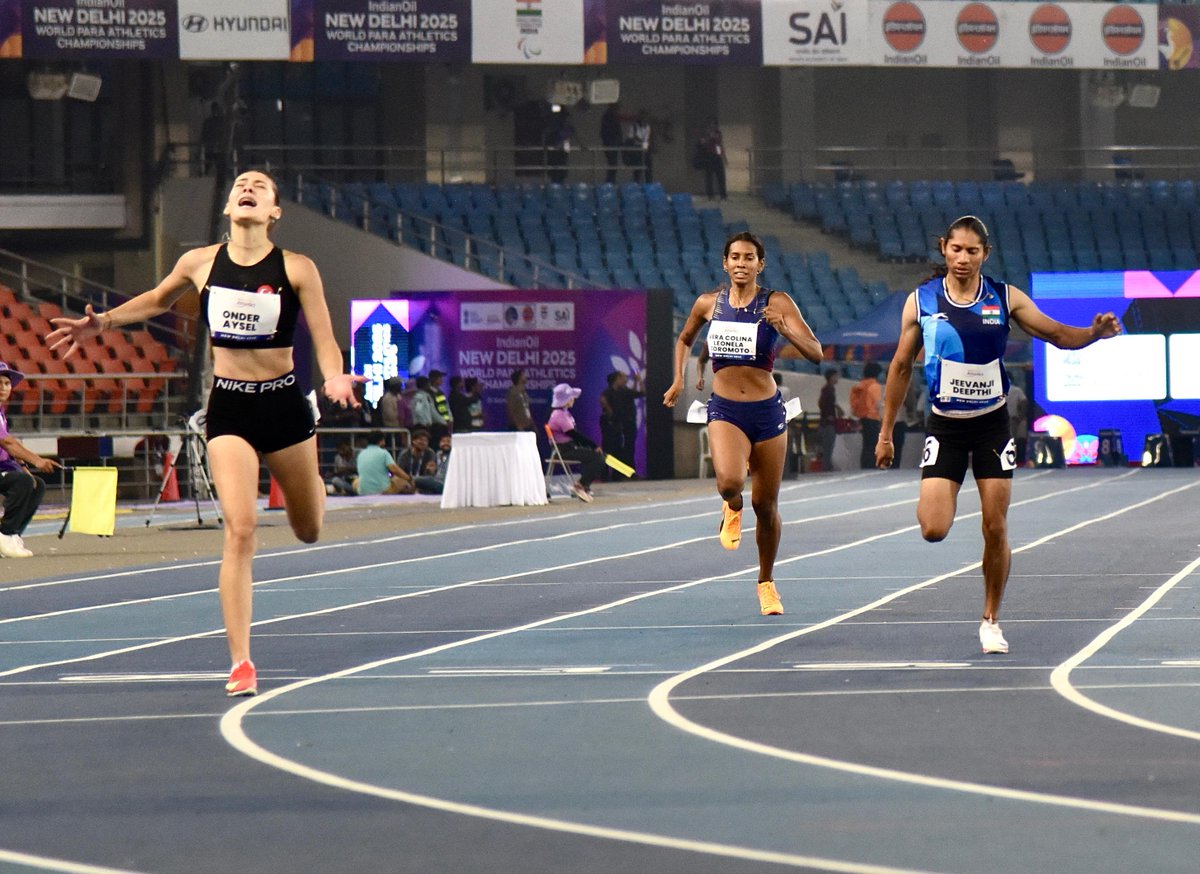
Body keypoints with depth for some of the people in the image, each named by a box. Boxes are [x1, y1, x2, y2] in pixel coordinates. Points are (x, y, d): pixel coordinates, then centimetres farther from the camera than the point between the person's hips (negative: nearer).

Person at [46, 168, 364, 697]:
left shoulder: (297, 269, -7)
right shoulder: (199, 263, 1)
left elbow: (324, 340, -7)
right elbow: (157, 300, 21)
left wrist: (334, 377, -27)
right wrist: (103, 322, 11)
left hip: (284, 404, 0)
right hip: (228, 407, 0)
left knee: (309, 531, 16)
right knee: (240, 529, -16)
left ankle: (307, 480, 56)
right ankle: (241, 664, -13)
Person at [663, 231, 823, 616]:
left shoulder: (777, 303, -5)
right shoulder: (708, 304, 3)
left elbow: (816, 353, -13)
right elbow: (684, 339, 24)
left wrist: (785, 329, -29)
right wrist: (678, 379, 11)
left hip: (767, 411, 0)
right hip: (725, 411, 0)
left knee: (765, 505, 7)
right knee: (729, 481, -28)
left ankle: (766, 582, 28)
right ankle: (731, 508, 11)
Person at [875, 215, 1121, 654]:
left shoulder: (1005, 299, -4)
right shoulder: (921, 301, -4)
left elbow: (1058, 335, -1)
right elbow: (901, 366, 5)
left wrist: (1094, 333, -23)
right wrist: (886, 432, 7)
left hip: (992, 424, 1)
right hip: (945, 425, -1)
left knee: (996, 529, -2)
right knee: (934, 531, -12)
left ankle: (991, 621, 14)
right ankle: (936, 499, 27)